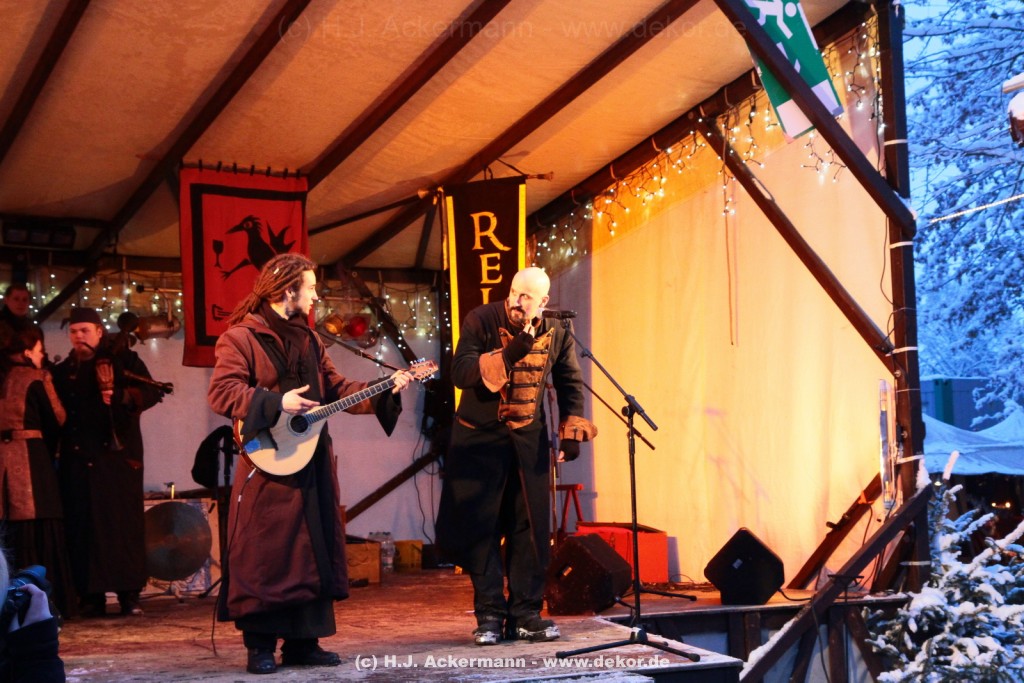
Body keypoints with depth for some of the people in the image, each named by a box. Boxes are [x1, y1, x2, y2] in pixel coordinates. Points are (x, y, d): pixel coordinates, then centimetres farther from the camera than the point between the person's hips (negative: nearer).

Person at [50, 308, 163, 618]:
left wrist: (122, 397, -19)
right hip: (77, 458, 3)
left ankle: (130, 595, -2)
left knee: (125, 522, -5)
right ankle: (91, 596, 4)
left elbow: (152, 392, -2)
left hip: (118, 453, -3)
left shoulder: (124, 360, 7)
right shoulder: (62, 371, 17)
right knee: (83, 526, -1)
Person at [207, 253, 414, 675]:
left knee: (313, 552, 8)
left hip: (312, 462, 7)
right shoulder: (241, 336, -7)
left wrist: (386, 390, 6)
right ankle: (260, 647, 6)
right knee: (265, 553, -4)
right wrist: (276, 404, -24)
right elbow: (221, 392, -16)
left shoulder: (308, 340, 16)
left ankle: (303, 642, 17)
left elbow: (336, 389, 16)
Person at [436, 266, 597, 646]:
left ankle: (525, 614, 10)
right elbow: (460, 372, -20)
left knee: (532, 527, 2)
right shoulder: (481, 320, -10)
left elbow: (570, 383, 11)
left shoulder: (556, 333, 0)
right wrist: (507, 355, -31)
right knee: (481, 527, -2)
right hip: (480, 438, -3)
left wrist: (572, 432, 3)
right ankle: (489, 615, 5)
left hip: (529, 440, 3)